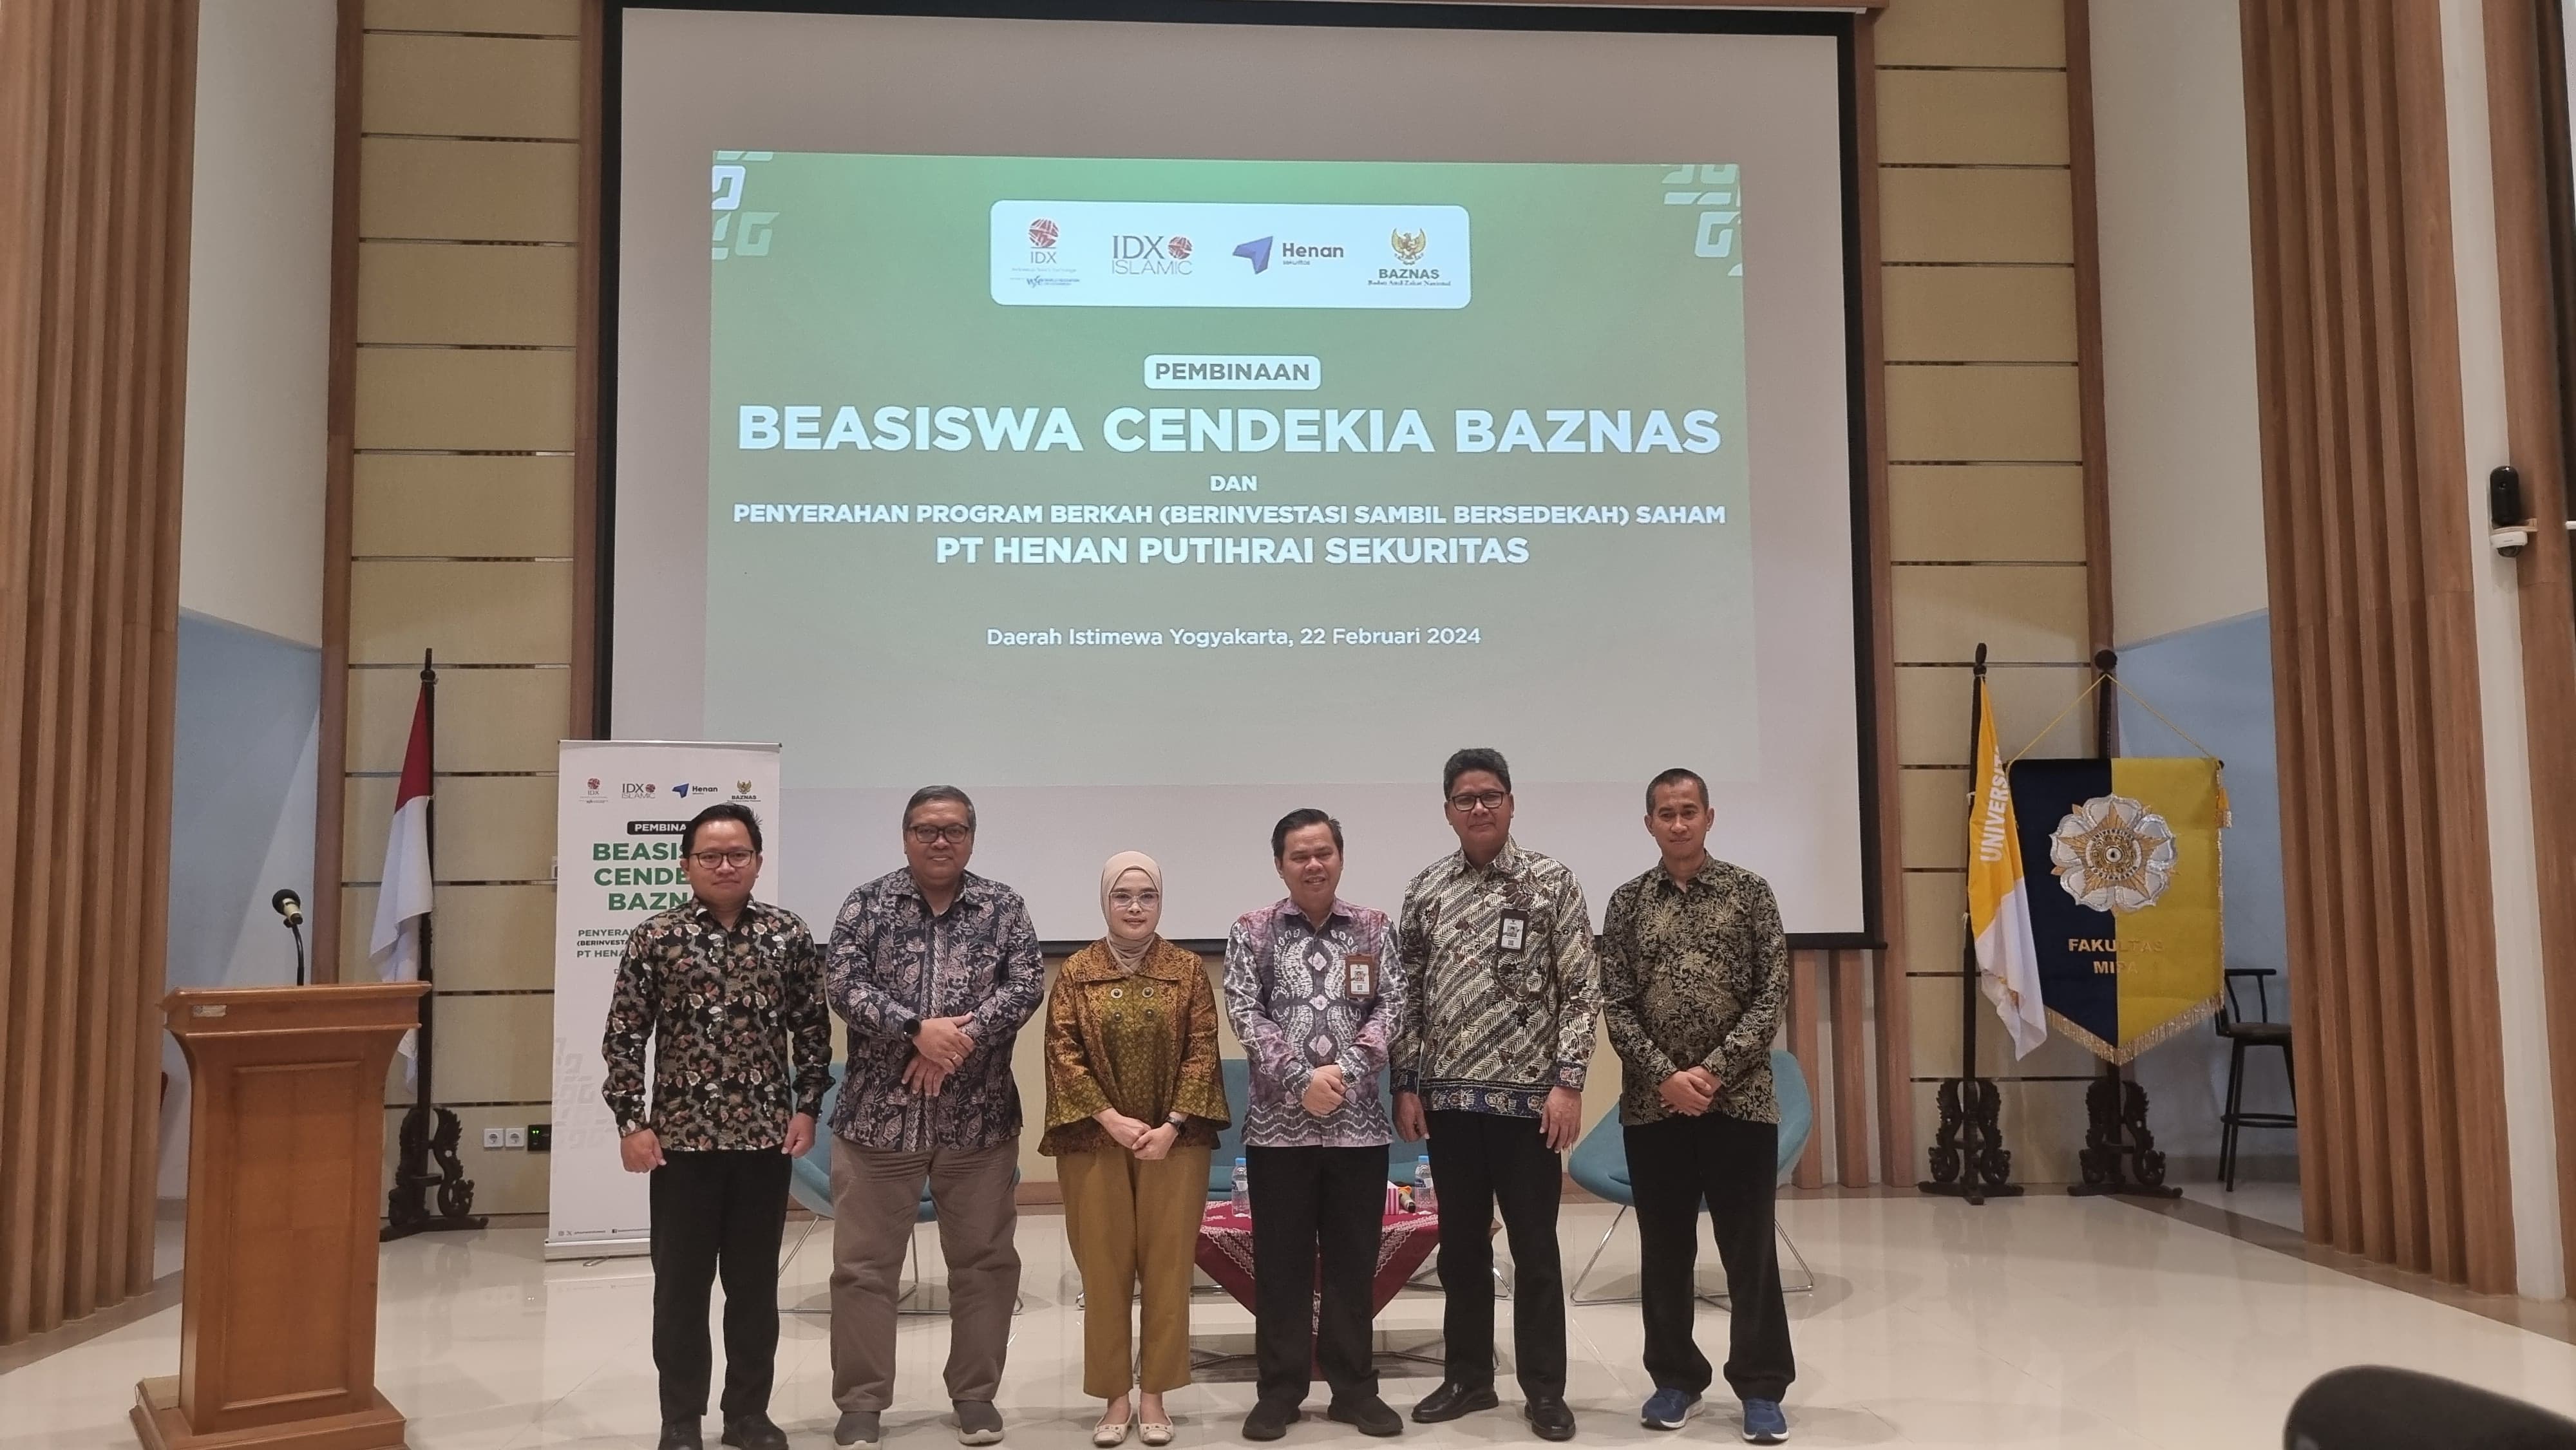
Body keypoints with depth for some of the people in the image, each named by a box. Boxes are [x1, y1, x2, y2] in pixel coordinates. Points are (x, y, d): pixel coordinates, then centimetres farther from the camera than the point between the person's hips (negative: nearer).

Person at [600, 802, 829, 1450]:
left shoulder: (789, 935, 2)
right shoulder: (655, 939, -3)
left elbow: (812, 1030, 7)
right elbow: (625, 1036, -2)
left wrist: (807, 1108, 1)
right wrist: (631, 1122, -6)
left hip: (766, 1137, 2)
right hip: (683, 1138, -1)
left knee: (756, 1282, 11)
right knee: (681, 1285, 7)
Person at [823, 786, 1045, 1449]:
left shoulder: (1003, 907, 5)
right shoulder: (867, 904, 3)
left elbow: (1026, 984, -6)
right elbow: (842, 983, -8)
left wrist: (961, 1039, -18)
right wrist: (917, 1030, -20)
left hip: (979, 1118, 1)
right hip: (879, 1114, -1)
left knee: (984, 1261, 8)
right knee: (862, 1264, 4)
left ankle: (976, 1394, 22)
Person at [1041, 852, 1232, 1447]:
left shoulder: (1188, 969, 3)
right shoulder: (1077, 972, 2)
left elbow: (1202, 1051, -2)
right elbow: (1063, 1052, -4)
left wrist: (1172, 1126, -12)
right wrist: (1112, 1120, -14)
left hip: (1174, 1142, 0)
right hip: (1095, 1141, 0)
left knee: (1167, 1266, 4)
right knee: (1104, 1270, 5)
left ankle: (1154, 1396, 15)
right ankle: (1115, 1398, 15)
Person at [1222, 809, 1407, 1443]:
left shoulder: (1374, 928, 6)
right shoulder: (1252, 931, 3)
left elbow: (1392, 1008, -1)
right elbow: (1245, 1013, -6)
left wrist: (1343, 1070, -15)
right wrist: (1301, 1078, -16)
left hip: (1359, 1123, 1)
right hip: (1278, 1124, -1)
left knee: (1353, 1261, 9)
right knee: (1281, 1263, 6)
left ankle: (1354, 1387, 21)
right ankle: (1279, 1390, 17)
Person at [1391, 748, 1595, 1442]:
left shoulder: (1553, 882, -2)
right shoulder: (1426, 889, 6)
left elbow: (1579, 992, -4)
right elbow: (1408, 993, 8)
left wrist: (1568, 1083, -11)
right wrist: (1406, 1085, 3)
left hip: (1527, 1096, -3)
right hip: (1448, 1098, 3)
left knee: (1535, 1247, 5)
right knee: (1460, 1244, 12)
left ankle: (1544, 1389, 17)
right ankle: (1469, 1376, 26)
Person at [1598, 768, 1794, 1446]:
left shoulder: (1750, 892, 2)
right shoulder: (1628, 902, 5)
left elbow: (1772, 994, -3)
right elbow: (1614, 1004, 1)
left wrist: (1715, 1070, -12)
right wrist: (1666, 1076, -12)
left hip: (1740, 1098, -1)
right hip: (1653, 1104, 2)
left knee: (1750, 1248, 3)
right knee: (1664, 1249, 9)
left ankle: (1761, 1388, 14)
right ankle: (1675, 1378, 22)